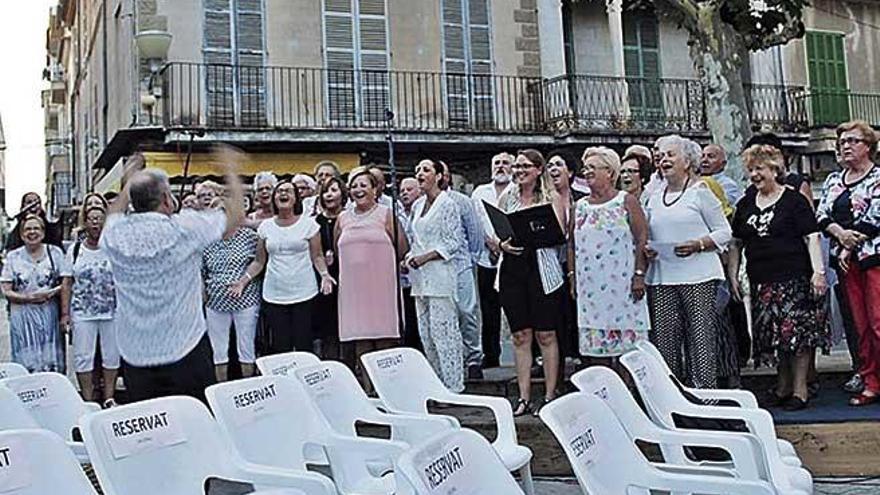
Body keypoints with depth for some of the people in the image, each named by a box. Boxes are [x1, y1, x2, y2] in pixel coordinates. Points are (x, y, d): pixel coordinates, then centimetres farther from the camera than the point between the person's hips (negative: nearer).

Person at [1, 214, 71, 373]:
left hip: (50, 314, 0)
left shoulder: (55, 252, 3)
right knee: (27, 366, -1)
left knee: (52, 366, 0)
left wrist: (64, 314, -5)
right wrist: (29, 298, -13)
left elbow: (64, 286, 1)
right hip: (23, 317, 0)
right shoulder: (13, 257, 5)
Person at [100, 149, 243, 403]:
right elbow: (234, 215, 2)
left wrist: (128, 183, 37)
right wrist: (230, 170, 15)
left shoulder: (116, 236, -1)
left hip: (134, 356, 4)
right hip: (185, 351, -4)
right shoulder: (184, 228, -13)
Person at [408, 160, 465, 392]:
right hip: (420, 278, 8)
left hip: (440, 276, -8)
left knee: (442, 333, -8)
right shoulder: (417, 205, 16)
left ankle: (454, 388, -2)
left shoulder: (447, 204, -6)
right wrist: (408, 258, 6)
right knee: (426, 335, 9)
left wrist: (425, 257, -16)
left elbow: (452, 243, -10)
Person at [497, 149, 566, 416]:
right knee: (520, 336, 5)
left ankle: (550, 395, 10)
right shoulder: (506, 198, 12)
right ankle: (524, 397, 12)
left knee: (546, 335, 1)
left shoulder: (551, 197, 3)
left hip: (542, 268, -3)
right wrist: (502, 244, -9)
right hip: (512, 267, 3)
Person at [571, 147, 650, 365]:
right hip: (589, 287, 4)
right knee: (596, 341, 4)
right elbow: (572, 244, 16)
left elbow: (642, 239, -5)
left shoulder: (626, 202, 1)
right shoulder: (580, 206, 14)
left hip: (622, 285, -4)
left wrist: (639, 274, -11)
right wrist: (572, 275, 9)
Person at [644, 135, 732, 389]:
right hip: (661, 278, 5)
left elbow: (724, 232, 2)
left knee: (701, 340, -5)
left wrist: (698, 244, -14)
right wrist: (646, 248, 4)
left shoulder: (700, 191, 2)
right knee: (664, 342, 1)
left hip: (698, 277, -4)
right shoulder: (655, 198, 18)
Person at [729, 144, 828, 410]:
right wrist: (732, 275, 10)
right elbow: (736, 243, 18)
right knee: (768, 335, 6)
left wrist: (818, 271, -14)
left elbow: (812, 237, -5)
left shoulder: (794, 200, -1)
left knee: (795, 331, -8)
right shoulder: (745, 204, 15)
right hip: (761, 280, 5)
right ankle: (783, 385, 18)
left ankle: (800, 388, 1)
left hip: (794, 278, -5)